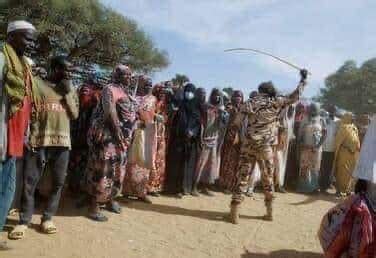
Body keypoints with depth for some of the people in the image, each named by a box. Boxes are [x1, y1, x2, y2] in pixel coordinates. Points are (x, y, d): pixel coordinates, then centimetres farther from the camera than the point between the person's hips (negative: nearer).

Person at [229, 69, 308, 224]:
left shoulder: (251, 103, 1)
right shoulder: (277, 103, 2)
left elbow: (237, 121, -3)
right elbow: (294, 96, 12)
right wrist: (303, 79, 23)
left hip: (249, 145, -1)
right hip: (266, 147, 1)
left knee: (243, 177, 1)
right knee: (268, 178, 15)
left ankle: (235, 212, -1)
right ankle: (269, 212, 23)